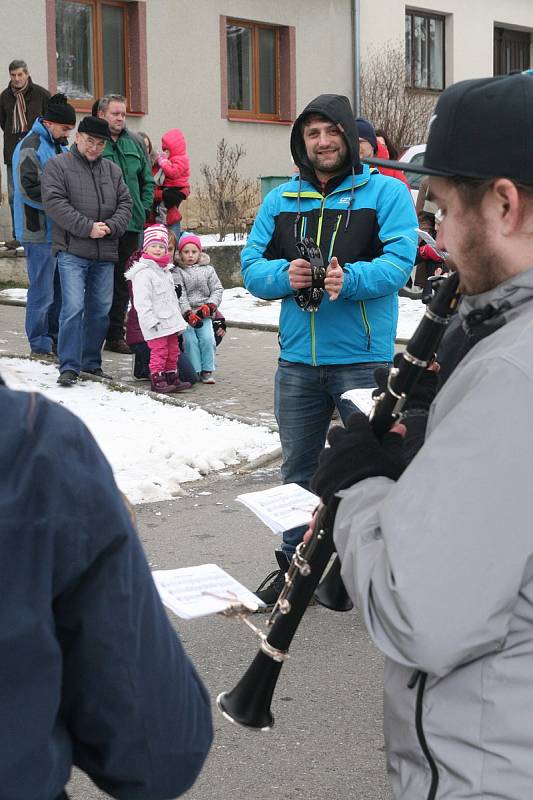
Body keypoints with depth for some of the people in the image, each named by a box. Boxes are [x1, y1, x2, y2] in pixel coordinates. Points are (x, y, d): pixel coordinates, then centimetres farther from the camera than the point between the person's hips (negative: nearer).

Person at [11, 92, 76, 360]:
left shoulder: (60, 146, 16)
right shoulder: (30, 147, -12)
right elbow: (28, 189, -20)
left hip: (61, 230, 9)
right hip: (40, 231, -9)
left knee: (60, 289, 13)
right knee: (42, 292, -3)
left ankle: (55, 339, 23)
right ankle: (40, 346, 5)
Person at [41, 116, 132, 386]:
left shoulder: (112, 169, 15)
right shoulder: (58, 166, 0)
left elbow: (125, 204, 12)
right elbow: (55, 203, -10)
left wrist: (110, 226, -8)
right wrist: (87, 228, -16)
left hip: (105, 253, 5)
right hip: (72, 251, -5)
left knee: (100, 310, 9)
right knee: (73, 308, -13)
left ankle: (91, 361, 22)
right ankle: (69, 367, -9)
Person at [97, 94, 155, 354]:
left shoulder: (134, 144, 13)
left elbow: (147, 181, 19)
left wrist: (144, 209, 7)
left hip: (131, 225, 5)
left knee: (122, 282, 10)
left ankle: (115, 335, 18)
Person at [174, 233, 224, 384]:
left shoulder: (208, 270, 11)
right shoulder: (177, 272, 3)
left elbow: (217, 290, 8)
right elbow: (179, 296, -7)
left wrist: (210, 305, -9)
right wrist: (188, 314, -18)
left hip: (204, 314, 1)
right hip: (185, 314, -1)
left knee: (207, 339, -15)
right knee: (190, 340, -17)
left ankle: (207, 371, -4)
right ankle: (195, 371, -8)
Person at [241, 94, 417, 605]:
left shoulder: (385, 192, -1)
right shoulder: (280, 200, 12)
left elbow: (399, 259, -13)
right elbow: (251, 265, 6)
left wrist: (350, 279, -30)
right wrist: (284, 275, -15)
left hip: (363, 360, -4)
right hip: (297, 359, 4)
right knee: (298, 470, 15)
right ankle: (294, 562, 30)